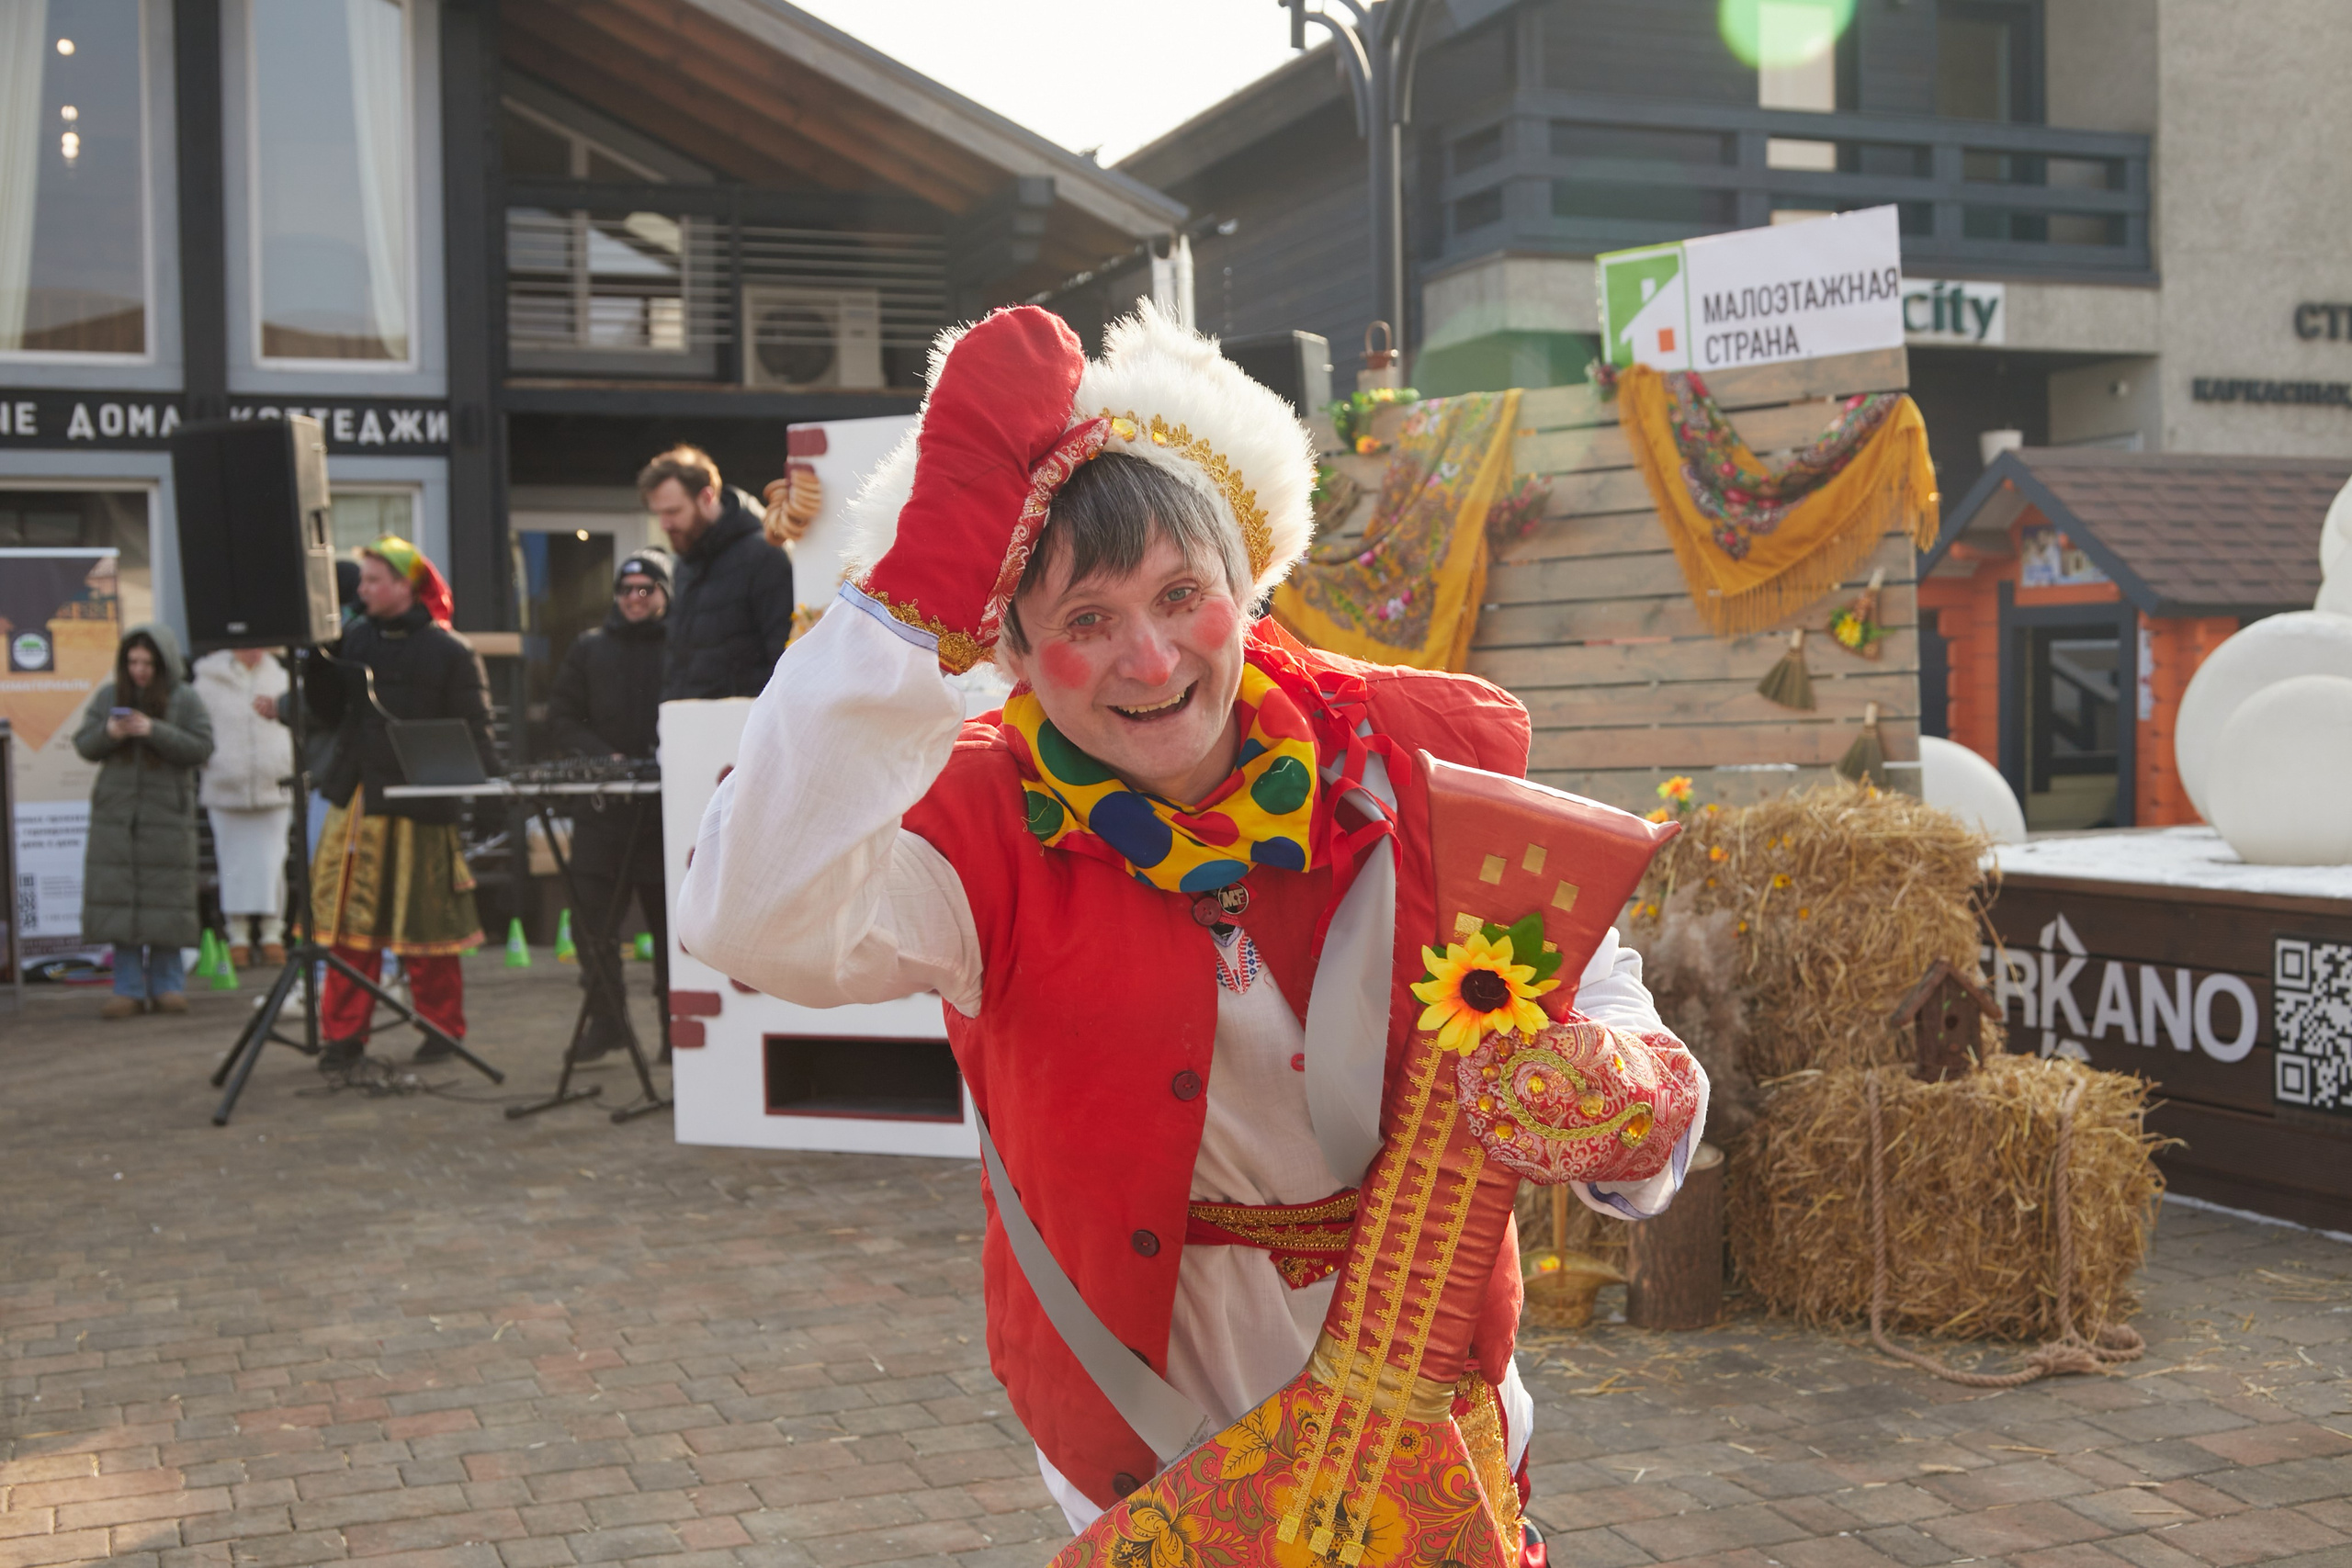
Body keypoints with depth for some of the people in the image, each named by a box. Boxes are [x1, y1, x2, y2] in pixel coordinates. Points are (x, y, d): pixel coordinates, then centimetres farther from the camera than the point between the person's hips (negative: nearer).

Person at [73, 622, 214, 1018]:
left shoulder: (184, 700, 0)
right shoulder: (108, 696, 9)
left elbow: (202, 747, -9)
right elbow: (83, 745, 10)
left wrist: (155, 731, -19)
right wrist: (108, 734, -11)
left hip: (167, 814, -3)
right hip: (116, 814, 3)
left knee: (166, 898, -1)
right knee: (118, 897, 0)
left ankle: (167, 986, 9)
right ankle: (129, 991, 5)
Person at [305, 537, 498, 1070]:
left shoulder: (451, 652, -5)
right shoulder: (356, 638, 11)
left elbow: (473, 732, -7)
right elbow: (333, 709, 12)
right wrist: (315, 665, -3)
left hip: (417, 803, -5)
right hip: (354, 800, 5)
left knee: (422, 922, 4)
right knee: (348, 923, 4)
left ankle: (441, 1026, 19)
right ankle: (344, 1032, 12)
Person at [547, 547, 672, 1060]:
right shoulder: (589, 649, 13)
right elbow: (562, 718, 10)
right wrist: (602, 757, -6)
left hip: (670, 806, -2)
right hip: (602, 808, 3)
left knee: (672, 917, 4)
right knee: (593, 917, 0)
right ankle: (603, 1020, 11)